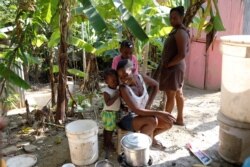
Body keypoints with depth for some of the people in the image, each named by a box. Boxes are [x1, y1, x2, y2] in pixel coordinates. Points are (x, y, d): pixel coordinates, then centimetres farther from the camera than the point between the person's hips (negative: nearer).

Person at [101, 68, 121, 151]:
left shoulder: (117, 89, 3)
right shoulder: (106, 91, -23)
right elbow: (108, 103, -32)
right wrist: (116, 96, -35)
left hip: (114, 113, 8)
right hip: (109, 113, -8)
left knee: (107, 129, 21)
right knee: (109, 130, 5)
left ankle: (105, 142, 36)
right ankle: (108, 144, 21)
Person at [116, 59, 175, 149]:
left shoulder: (141, 77, -11)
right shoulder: (123, 88, -27)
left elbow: (156, 85, 9)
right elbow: (136, 110, -32)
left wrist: (149, 104, 1)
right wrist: (159, 113, -35)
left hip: (144, 114, 6)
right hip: (129, 118, -6)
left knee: (168, 123, -5)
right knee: (153, 121, -33)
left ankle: (150, 137, 20)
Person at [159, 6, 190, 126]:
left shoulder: (180, 32, -19)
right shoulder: (179, 31, 13)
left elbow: (182, 54, -26)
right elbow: (186, 51, 22)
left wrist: (168, 64, -17)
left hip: (173, 67, -11)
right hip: (177, 66, 11)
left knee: (170, 95, -3)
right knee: (178, 93, 15)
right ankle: (180, 119, 25)